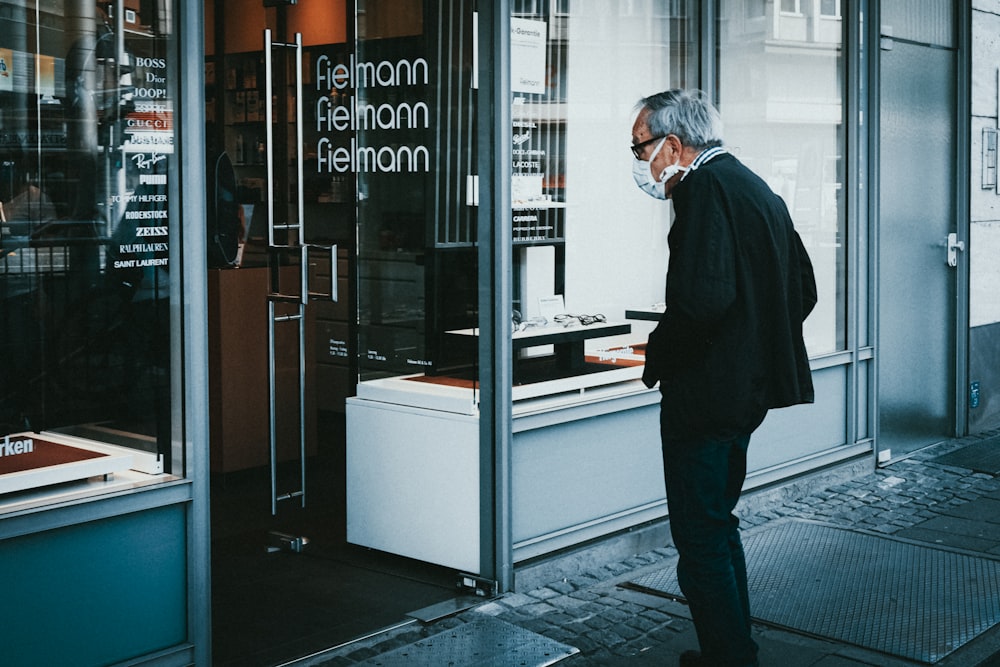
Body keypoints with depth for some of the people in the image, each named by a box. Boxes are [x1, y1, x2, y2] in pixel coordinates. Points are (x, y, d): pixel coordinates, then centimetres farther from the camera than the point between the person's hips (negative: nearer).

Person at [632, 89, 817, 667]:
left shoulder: (705, 187, -16)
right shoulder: (756, 187, 14)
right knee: (718, 523, 21)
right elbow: (803, 288, 19)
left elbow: (702, 296, -29)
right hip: (750, 386, 10)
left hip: (705, 392, -10)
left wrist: (658, 356, -14)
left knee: (701, 540, -1)